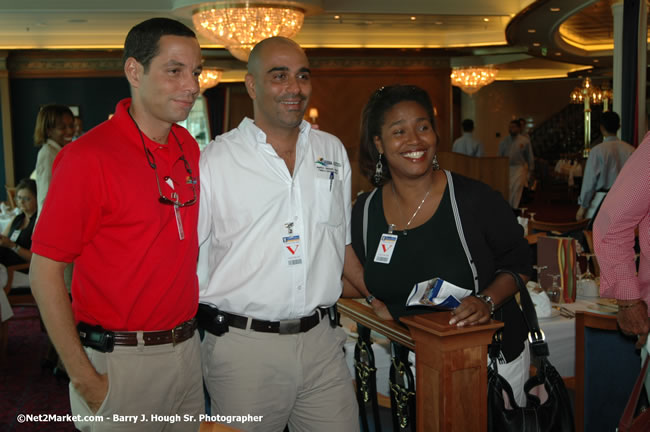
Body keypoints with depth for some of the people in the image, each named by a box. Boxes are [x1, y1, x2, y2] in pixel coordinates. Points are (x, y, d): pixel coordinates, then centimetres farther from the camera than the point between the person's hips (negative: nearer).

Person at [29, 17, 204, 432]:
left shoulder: (189, 147, 4)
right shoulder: (89, 157, -16)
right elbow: (45, 273, -14)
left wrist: (192, 331, 9)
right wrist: (85, 380, -16)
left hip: (188, 348, 6)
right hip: (121, 362, -6)